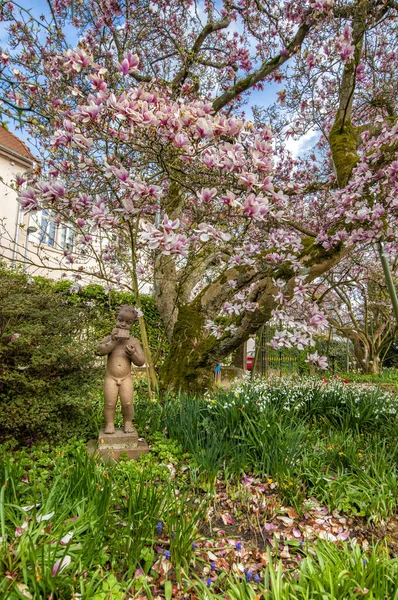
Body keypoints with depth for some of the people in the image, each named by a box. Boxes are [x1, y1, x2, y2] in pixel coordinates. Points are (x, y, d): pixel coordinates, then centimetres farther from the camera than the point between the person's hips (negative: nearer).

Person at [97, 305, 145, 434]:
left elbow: (141, 362, -4)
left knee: (127, 403, -3)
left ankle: (128, 422, 20)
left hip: (126, 378, 0)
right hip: (110, 377, 0)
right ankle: (109, 423, 19)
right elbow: (101, 351, -19)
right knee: (109, 403, -3)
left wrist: (133, 354, -22)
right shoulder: (109, 338, -1)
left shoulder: (134, 341, -2)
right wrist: (113, 341, -27)